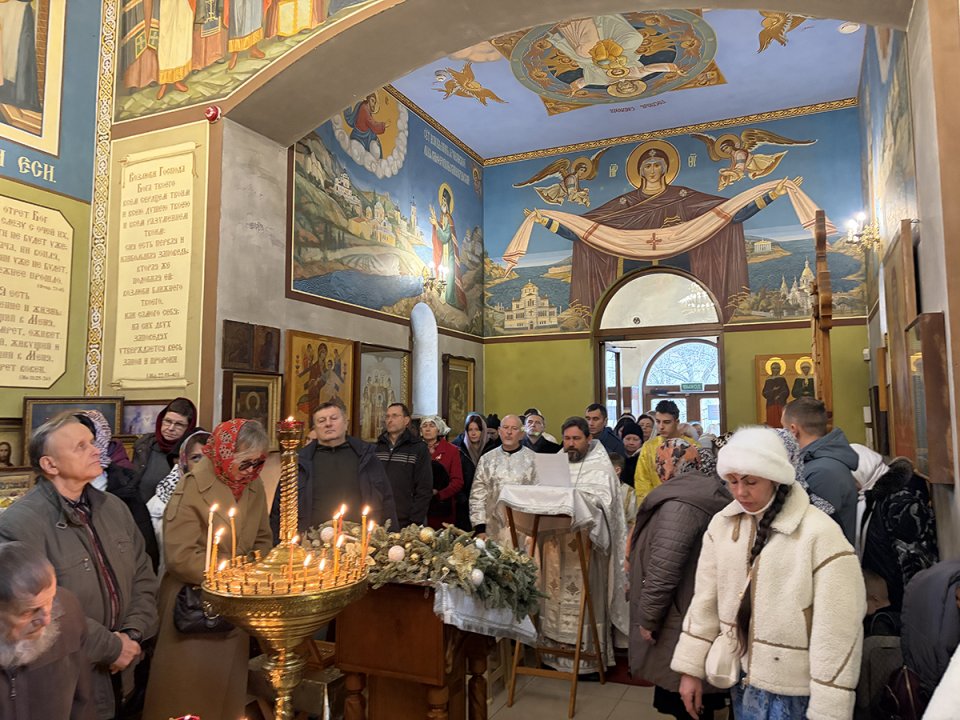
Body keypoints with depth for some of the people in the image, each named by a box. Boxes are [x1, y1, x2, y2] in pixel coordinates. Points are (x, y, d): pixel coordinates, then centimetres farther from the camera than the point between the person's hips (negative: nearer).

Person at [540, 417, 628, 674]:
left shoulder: (601, 466, -1)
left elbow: (603, 500, -14)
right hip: (556, 540, 5)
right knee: (557, 595, 7)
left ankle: (590, 656, 8)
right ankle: (558, 650, 18)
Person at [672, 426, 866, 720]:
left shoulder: (821, 534, -20)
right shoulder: (721, 524, -3)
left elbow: (836, 630, -17)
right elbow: (705, 600, 4)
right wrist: (691, 668, 5)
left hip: (792, 691, -5)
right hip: (741, 678, 5)